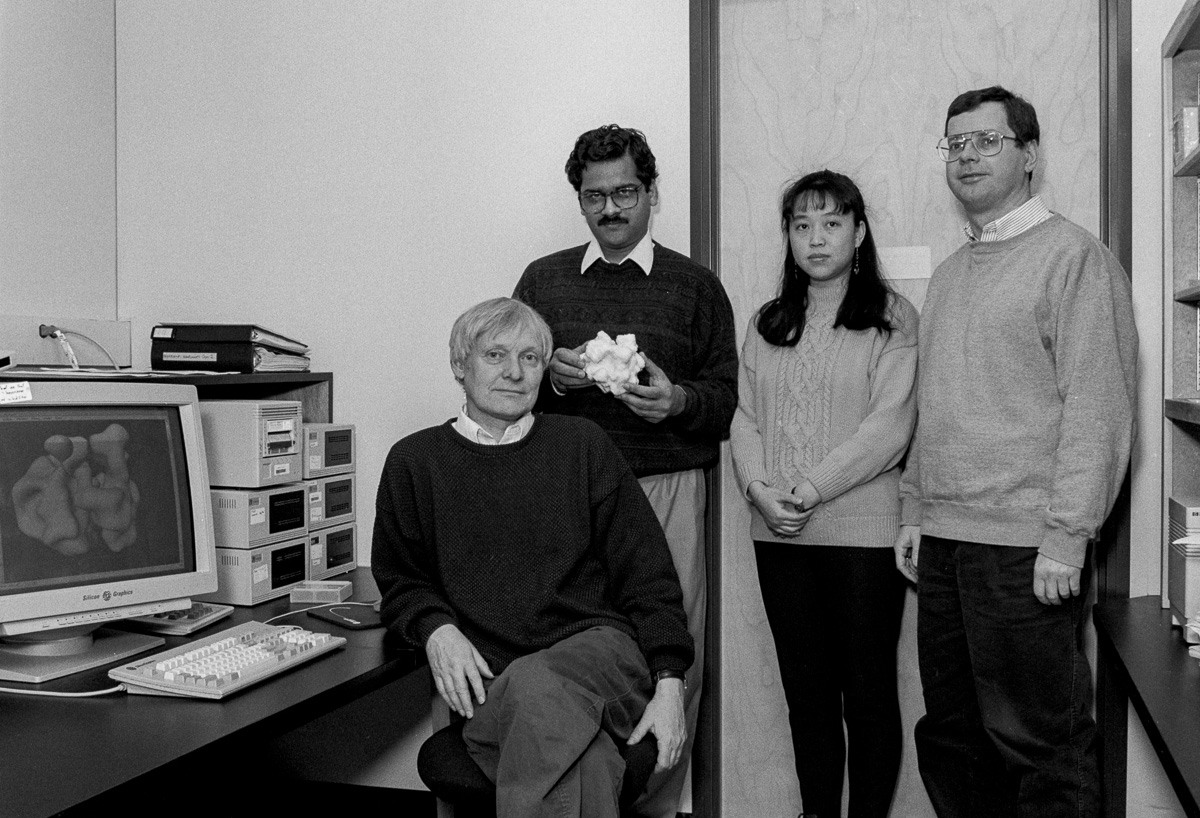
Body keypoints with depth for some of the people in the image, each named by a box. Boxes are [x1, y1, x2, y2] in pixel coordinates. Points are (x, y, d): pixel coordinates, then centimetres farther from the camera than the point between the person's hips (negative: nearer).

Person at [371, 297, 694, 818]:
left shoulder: (583, 445, 12)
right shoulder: (415, 461, 12)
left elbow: (647, 574, 9)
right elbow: (400, 582, 19)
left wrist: (669, 683, -2)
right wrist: (438, 630, -4)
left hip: (597, 646, 0)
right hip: (486, 681, 0)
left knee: (537, 686, -37)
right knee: (580, 758, -34)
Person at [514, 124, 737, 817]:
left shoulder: (696, 286, 11)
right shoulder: (544, 280, 15)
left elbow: (727, 399, 8)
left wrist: (678, 400, -12)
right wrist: (552, 375, -6)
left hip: (666, 489, -1)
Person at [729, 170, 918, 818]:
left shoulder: (893, 317, 0)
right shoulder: (766, 323, 14)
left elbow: (890, 425, -9)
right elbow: (743, 417, 10)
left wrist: (810, 488, -15)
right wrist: (759, 486, -7)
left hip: (863, 528, -4)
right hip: (778, 532, 4)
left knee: (868, 687, 3)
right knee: (805, 687, 10)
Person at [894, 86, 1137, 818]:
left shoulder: (1073, 255, -5)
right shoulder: (950, 274, 17)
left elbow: (1096, 407, -12)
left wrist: (1066, 537, -17)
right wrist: (915, 513, 13)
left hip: (1024, 546, -7)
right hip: (944, 542, 7)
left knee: (1040, 743, 1)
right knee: (950, 735, 15)